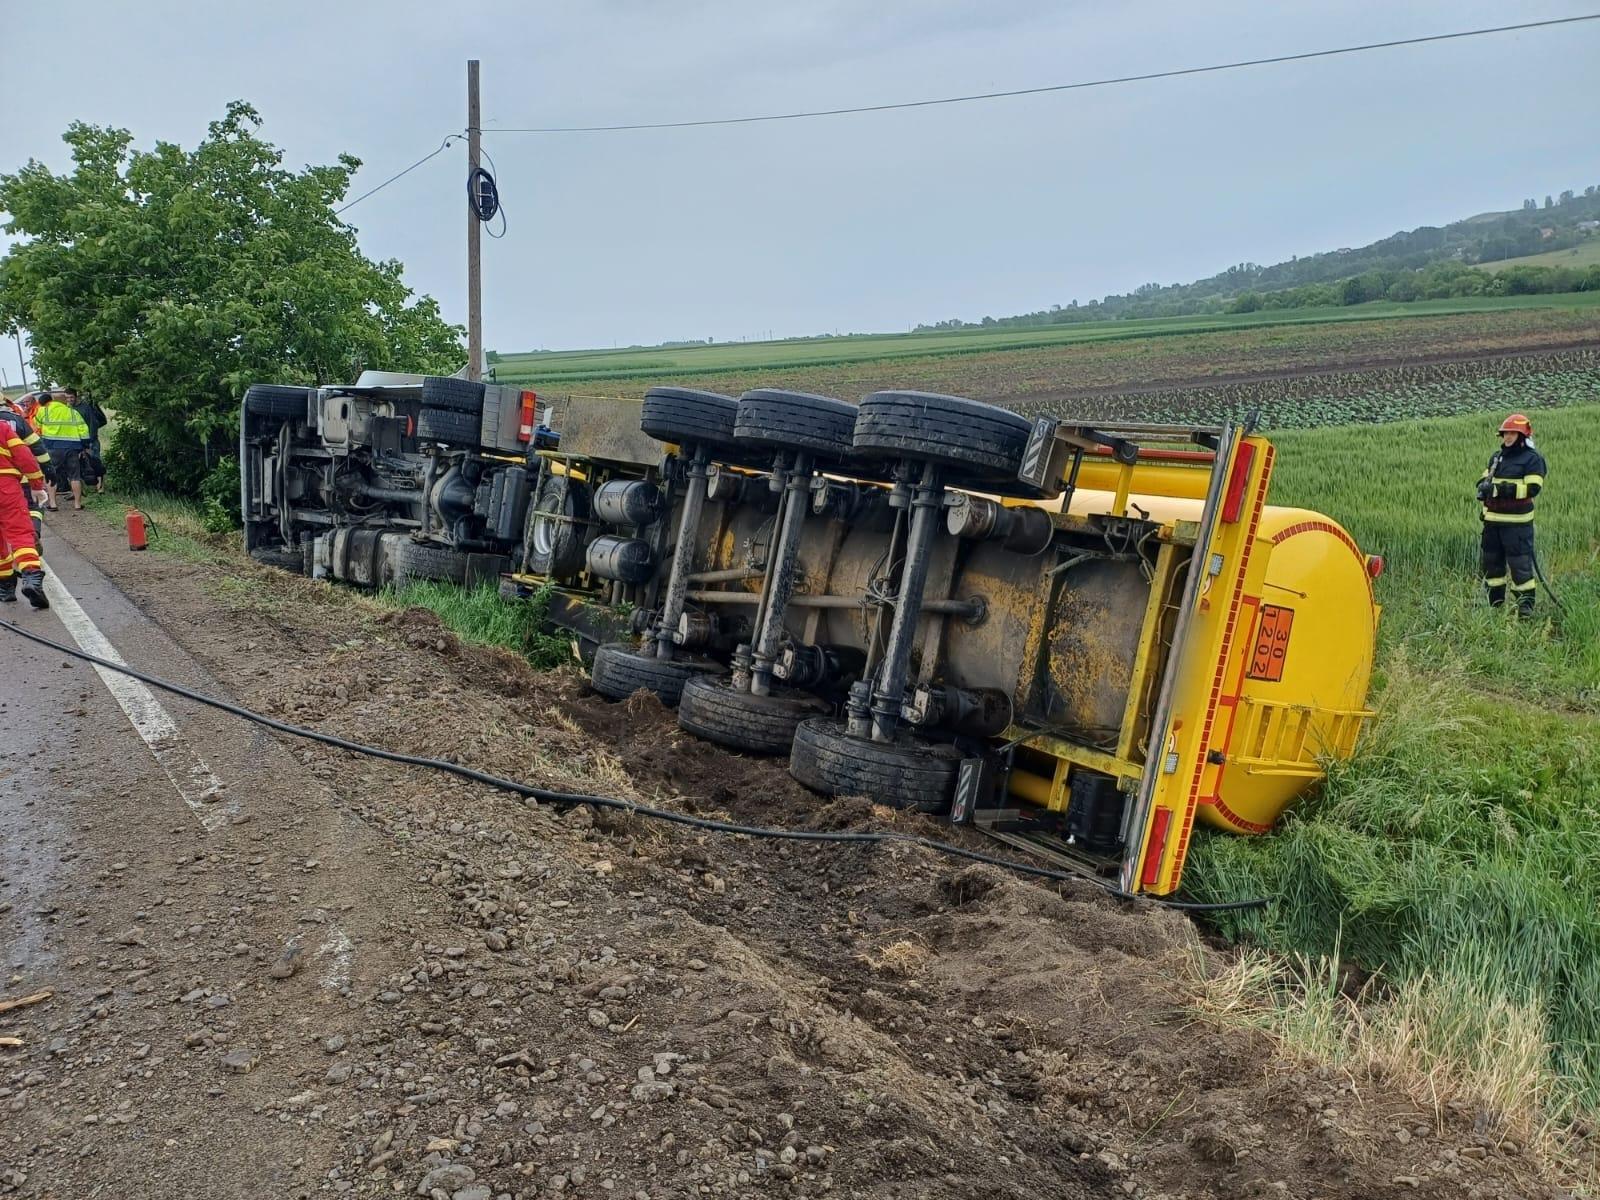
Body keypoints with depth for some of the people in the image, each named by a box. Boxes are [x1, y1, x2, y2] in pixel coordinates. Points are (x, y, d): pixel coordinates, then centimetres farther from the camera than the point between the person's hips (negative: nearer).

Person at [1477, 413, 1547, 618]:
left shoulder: (1532, 458, -6)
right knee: (1491, 561, 12)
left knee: (1519, 562, -6)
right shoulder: (1496, 456, 14)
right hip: (1492, 520, 7)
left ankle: (1526, 604, 2)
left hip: (1516, 522, -7)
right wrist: (1484, 486, -7)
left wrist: (1504, 488, -26)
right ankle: (1495, 603, 22)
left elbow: (1533, 488, -16)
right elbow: (1485, 478, 17)